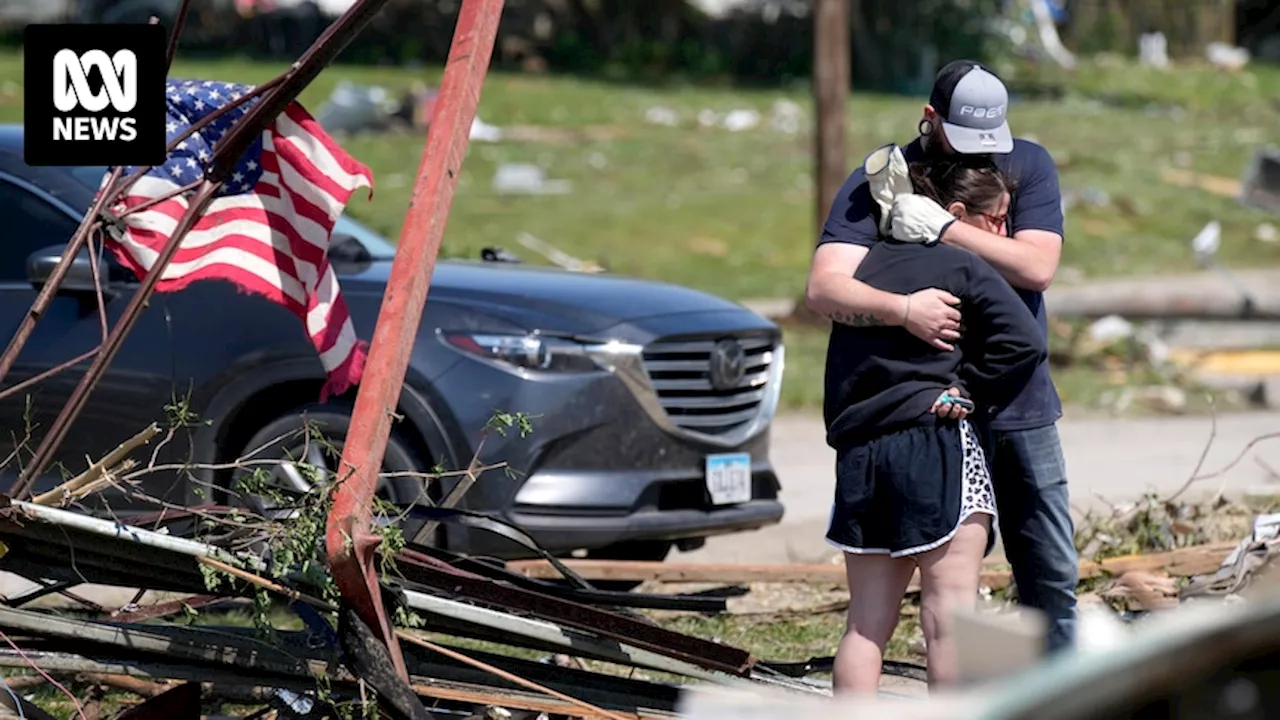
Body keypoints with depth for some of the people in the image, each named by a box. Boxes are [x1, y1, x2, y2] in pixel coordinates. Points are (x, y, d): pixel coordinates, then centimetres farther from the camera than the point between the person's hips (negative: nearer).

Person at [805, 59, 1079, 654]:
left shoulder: (1028, 165, 1)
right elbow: (823, 289, -20)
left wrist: (945, 228, -23)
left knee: (1052, 574, 8)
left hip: (1023, 404, 3)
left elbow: (1037, 267, -14)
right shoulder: (878, 184, -7)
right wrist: (900, 308, -38)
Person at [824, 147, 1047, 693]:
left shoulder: (867, 265, 17)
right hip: (934, 443, -6)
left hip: (858, 453, 6)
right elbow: (1025, 341, -13)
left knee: (867, 622, 8)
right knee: (949, 610, -3)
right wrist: (969, 394, -2)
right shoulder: (964, 267, -2)